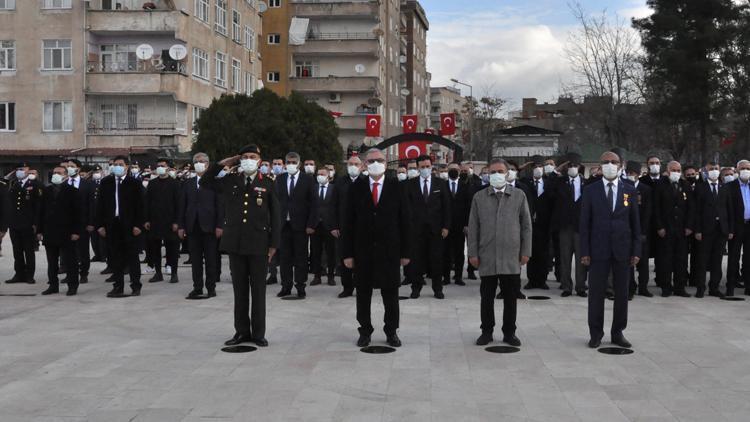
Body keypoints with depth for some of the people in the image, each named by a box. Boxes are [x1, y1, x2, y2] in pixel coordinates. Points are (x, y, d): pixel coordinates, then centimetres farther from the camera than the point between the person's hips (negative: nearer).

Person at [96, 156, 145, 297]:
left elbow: (139, 205, -2)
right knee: (115, 258, 5)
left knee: (132, 257, 3)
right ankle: (118, 287, 11)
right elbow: (100, 204, 8)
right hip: (112, 225, 3)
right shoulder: (106, 182, 9)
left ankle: (136, 286, 9)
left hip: (129, 225, -3)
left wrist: (138, 225, -9)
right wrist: (100, 225, 1)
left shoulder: (134, 183, 0)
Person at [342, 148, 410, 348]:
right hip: (363, 250, 0)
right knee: (363, 293, 8)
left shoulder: (396, 187, 1)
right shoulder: (356, 187, 2)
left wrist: (405, 252, -2)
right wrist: (347, 253, -5)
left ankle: (391, 331, 19)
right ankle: (365, 331, 20)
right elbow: (348, 222, 0)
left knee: (391, 293, 7)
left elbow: (405, 221, 1)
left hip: (390, 250, 0)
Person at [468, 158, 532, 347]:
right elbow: (473, 227, 6)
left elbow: (526, 225, 5)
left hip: (511, 257, 0)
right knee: (487, 297, 6)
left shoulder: (519, 196, 5)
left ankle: (509, 332, 17)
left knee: (510, 297, 5)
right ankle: (487, 331, 18)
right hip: (487, 257, 0)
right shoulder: (479, 197, 5)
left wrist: (526, 251, 0)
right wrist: (473, 253, 0)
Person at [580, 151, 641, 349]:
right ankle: (596, 333, 12)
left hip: (622, 249, 2)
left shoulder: (630, 191, 6)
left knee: (622, 293, 7)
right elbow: (585, 223, 1)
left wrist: (636, 251, 1)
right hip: (598, 249, -1)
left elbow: (635, 222, 7)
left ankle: (618, 332, 18)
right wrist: (584, 251, -5)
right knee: (596, 293, 2)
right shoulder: (590, 190, 2)